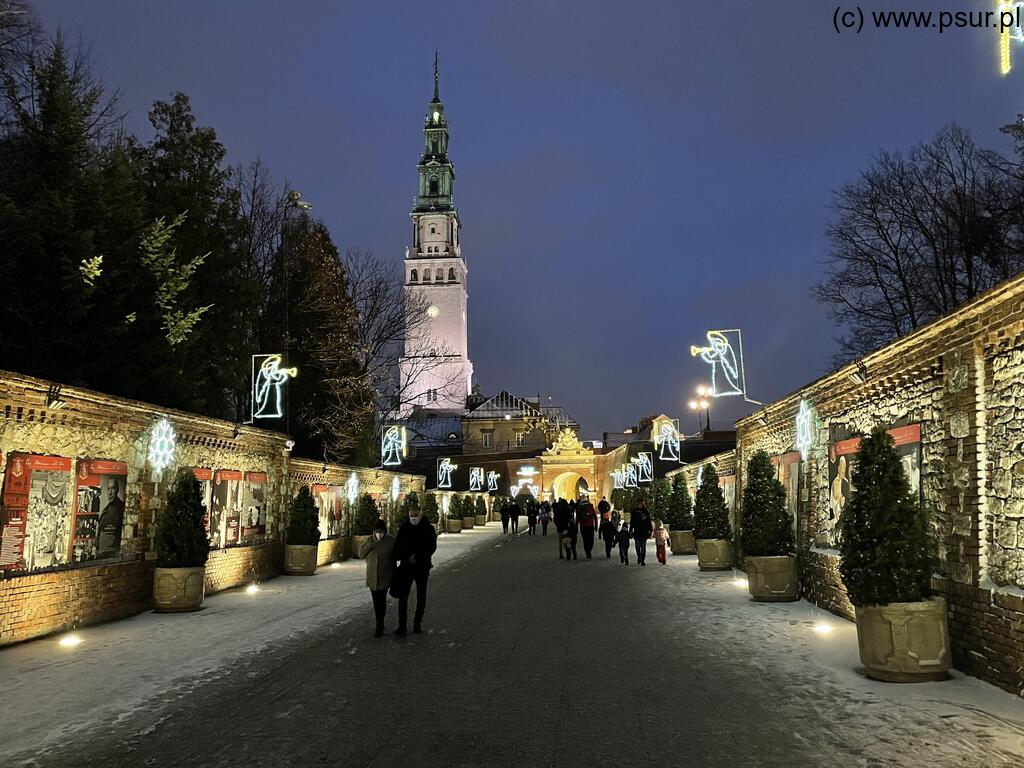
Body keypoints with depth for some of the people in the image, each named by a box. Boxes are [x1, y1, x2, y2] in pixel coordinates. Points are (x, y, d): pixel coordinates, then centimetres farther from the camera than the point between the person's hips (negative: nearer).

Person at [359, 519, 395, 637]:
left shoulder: (391, 541, -7)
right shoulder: (370, 540, 2)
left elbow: (396, 556, -2)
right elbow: (361, 554, 0)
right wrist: (370, 545, -17)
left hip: (385, 576, -4)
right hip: (372, 576, 4)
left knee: (381, 599, -11)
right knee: (376, 600, 11)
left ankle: (379, 626, -6)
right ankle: (380, 625, 25)